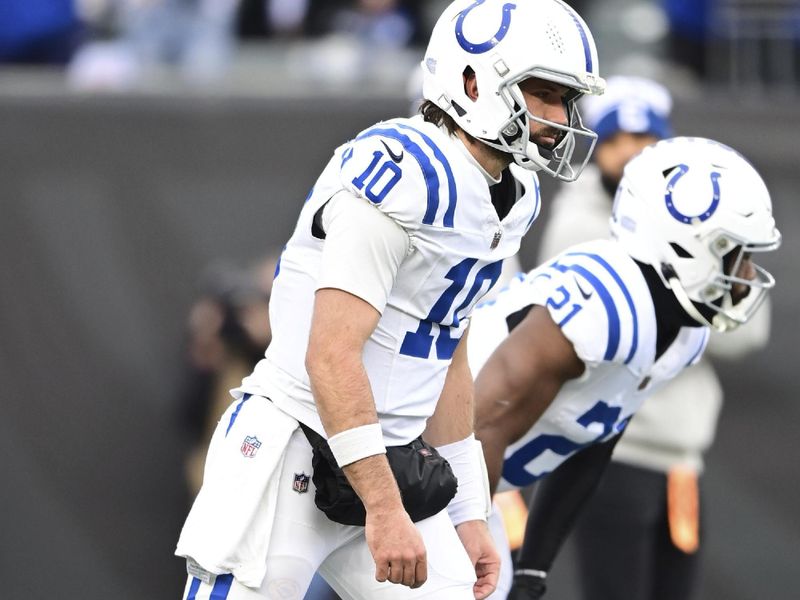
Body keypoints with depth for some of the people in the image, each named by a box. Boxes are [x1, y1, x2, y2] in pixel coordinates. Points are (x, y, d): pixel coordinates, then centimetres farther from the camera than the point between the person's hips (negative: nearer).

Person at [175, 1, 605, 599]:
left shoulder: (513, 197, 9)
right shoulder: (408, 175, -21)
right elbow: (332, 356, -25)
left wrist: (468, 516, 18)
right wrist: (383, 509, -27)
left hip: (391, 460, 9)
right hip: (293, 457, -9)